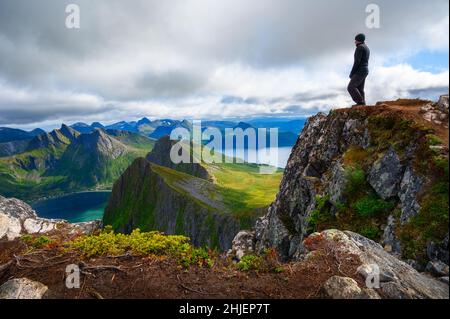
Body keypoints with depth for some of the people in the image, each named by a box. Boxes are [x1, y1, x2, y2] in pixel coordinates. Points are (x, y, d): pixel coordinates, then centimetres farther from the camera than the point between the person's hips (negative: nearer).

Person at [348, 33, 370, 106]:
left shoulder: (360, 47, -9)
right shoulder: (367, 49, 23)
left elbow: (357, 61, -17)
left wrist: (351, 73, -14)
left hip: (360, 71, -10)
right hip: (364, 71, 10)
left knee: (351, 87, -15)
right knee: (360, 89, 5)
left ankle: (360, 103, -19)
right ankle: (362, 105, -3)